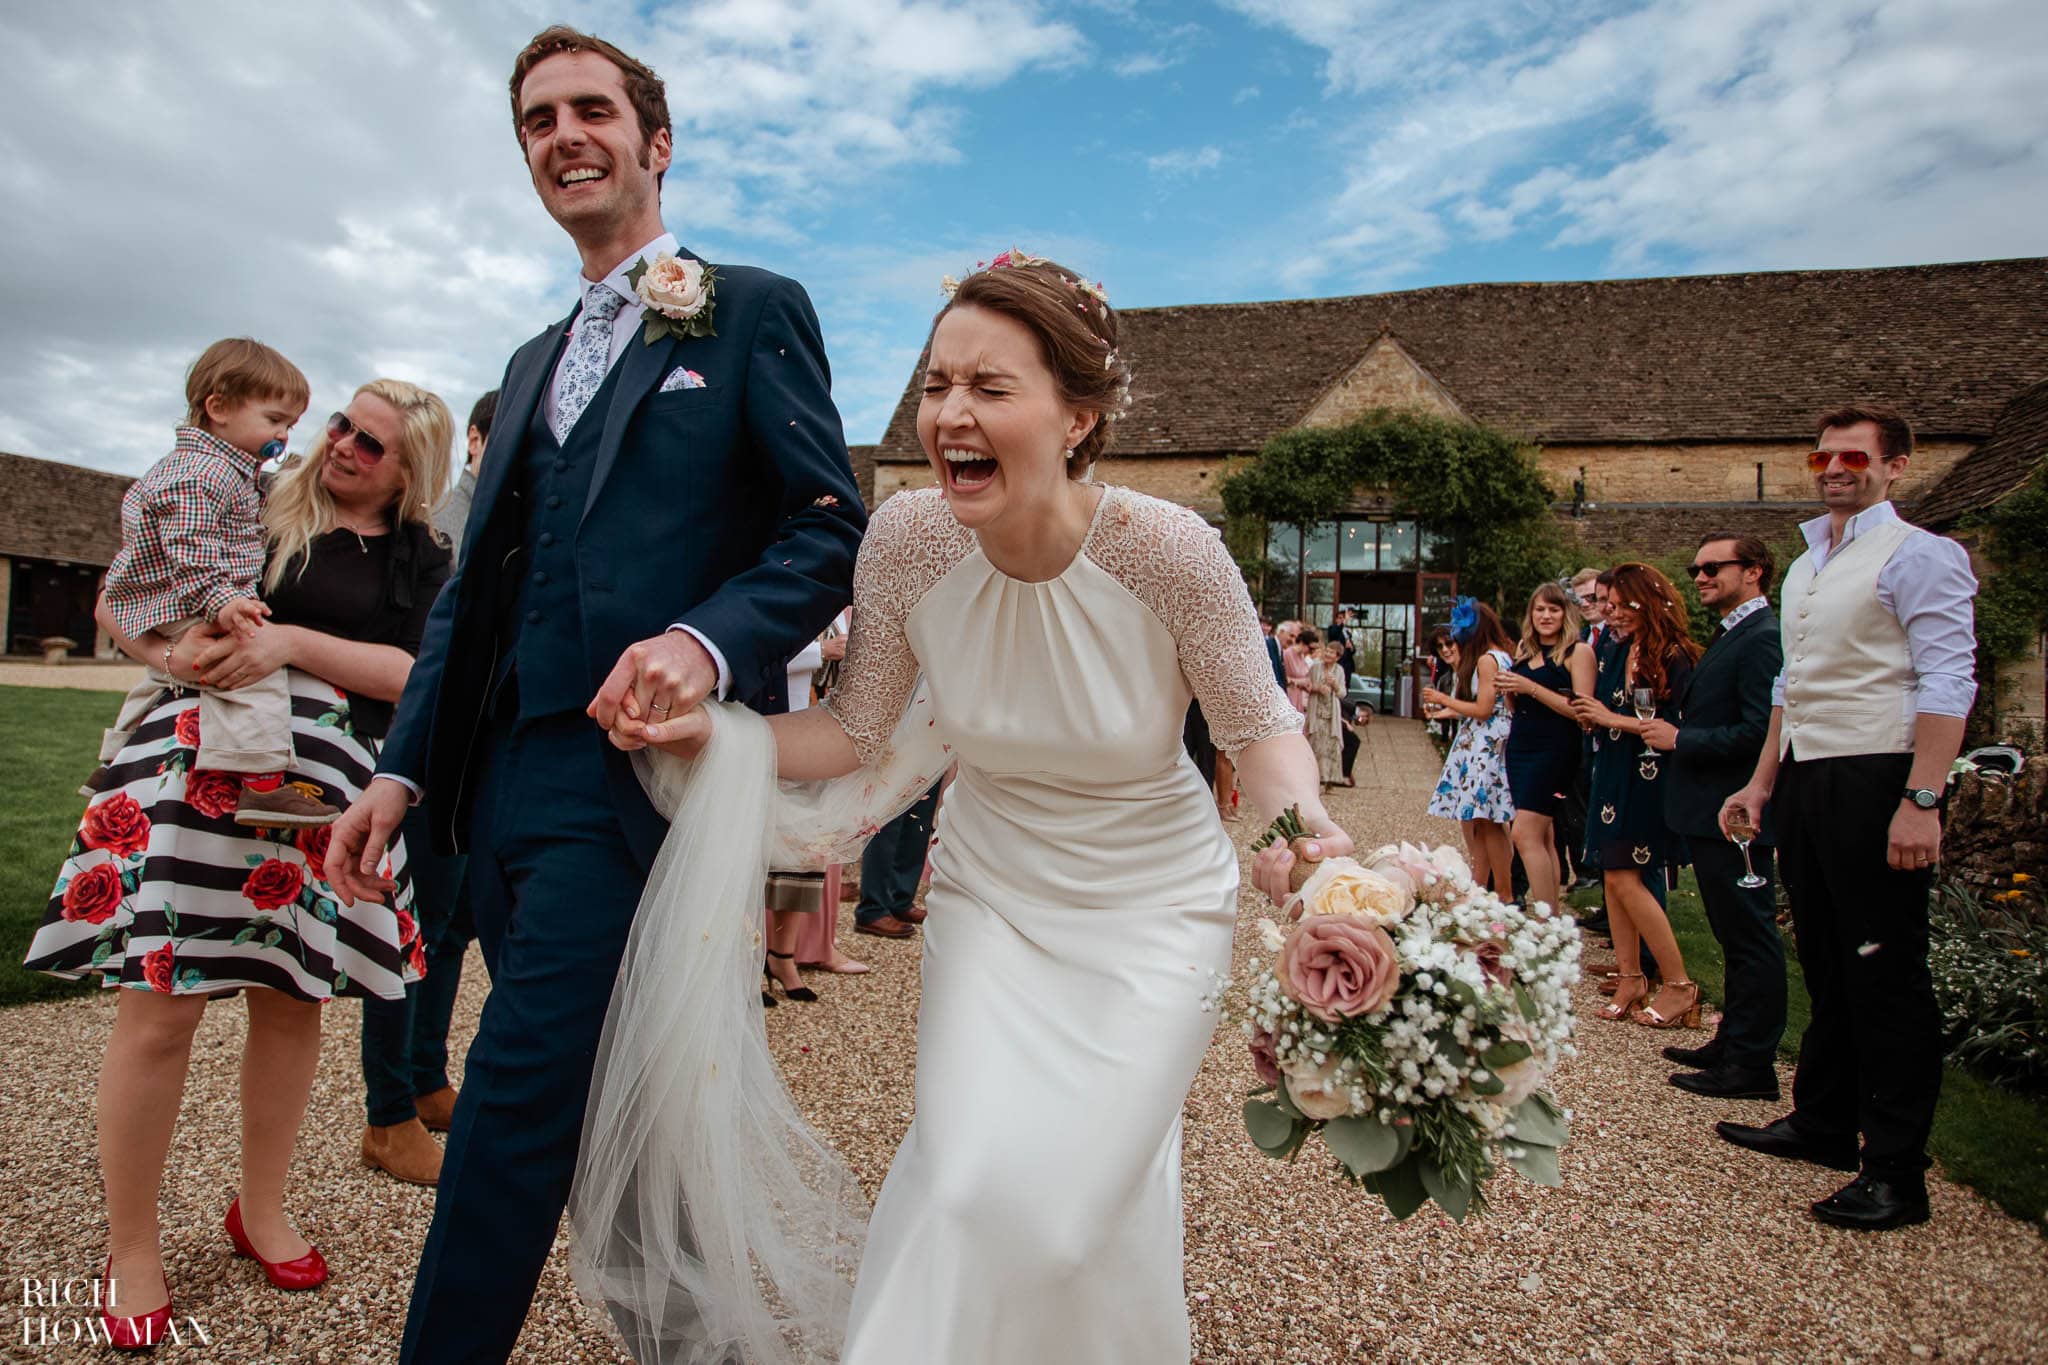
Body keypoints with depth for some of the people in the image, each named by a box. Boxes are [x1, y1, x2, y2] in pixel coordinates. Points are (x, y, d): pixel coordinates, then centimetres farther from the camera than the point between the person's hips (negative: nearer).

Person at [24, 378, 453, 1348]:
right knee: (163, 1005, -3)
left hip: (327, 784, 2)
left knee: (292, 997, 10)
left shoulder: (419, 563, 8)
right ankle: (130, 1245, 16)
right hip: (206, 757, -1)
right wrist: (173, 651, -11)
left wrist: (289, 640, -16)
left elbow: (413, 675, -5)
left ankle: (261, 1207, 30)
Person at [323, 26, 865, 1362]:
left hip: (635, 773, -7)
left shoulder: (752, 310, 3)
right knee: (593, 1104, 14)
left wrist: (707, 639, -23)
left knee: (517, 1097, -8)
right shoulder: (534, 362, 24)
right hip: (503, 785, 8)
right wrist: (404, 766, 13)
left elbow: (831, 532, -5)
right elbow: (476, 585, 21)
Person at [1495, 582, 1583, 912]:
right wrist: (1508, 690, 0)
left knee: (1525, 834, -13)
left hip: (1554, 750, -7)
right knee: (1543, 837, 9)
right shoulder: (1524, 649, 13)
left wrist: (1531, 688, -19)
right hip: (1519, 746, 7)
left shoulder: (1577, 652, -8)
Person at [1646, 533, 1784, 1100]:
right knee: (1736, 937, 18)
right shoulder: (1729, 636, 16)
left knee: (1750, 937, -1)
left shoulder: (1761, 639, -17)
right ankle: (1733, 1043, 30)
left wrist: (1679, 739, -16)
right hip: (1712, 812, 11)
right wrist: (1674, 733, 5)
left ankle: (1752, 1065, 8)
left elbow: (1758, 732, -24)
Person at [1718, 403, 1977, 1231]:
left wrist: (1921, 801, -22)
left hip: (1875, 782, -8)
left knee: (1887, 978, -3)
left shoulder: (1918, 555, -7)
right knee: (1826, 968, 16)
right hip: (1806, 784, 8)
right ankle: (1823, 1124, 29)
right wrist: (1762, 782, 20)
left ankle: (1896, 1172, 6)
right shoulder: (1806, 565, 18)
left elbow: (1948, 683, -15)